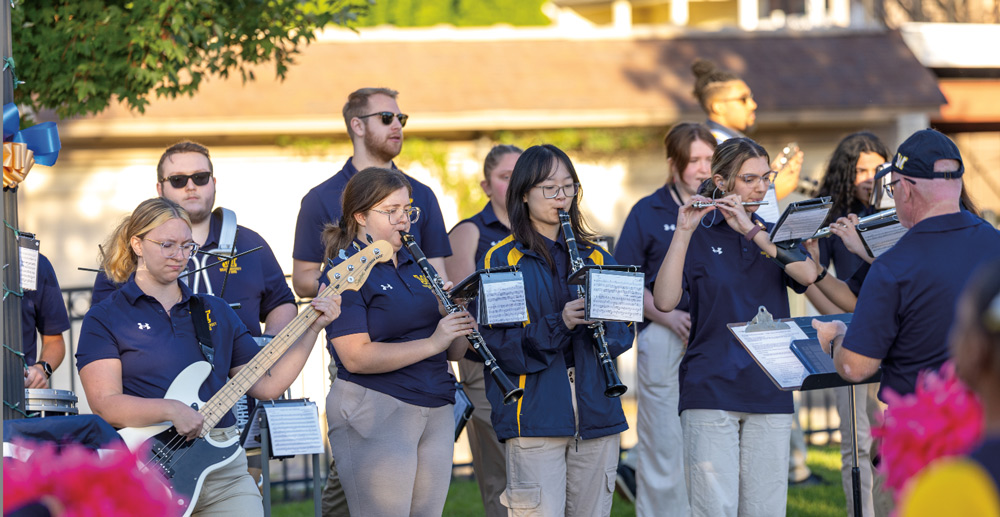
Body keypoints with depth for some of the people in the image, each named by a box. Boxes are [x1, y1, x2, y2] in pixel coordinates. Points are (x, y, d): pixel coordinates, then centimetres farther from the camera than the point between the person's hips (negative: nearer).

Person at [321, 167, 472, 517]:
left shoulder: (416, 268, 16)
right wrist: (432, 343, -22)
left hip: (437, 410, 7)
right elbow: (356, 357, -18)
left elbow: (454, 351, 16)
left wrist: (457, 319, -6)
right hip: (375, 412, -7)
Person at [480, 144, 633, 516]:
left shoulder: (596, 258, 15)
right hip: (535, 414, -5)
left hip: (597, 413, 5)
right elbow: (496, 341, -8)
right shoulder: (503, 260, 0)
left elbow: (625, 332, 11)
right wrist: (557, 324, -21)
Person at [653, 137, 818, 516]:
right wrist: (683, 232, -18)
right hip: (711, 391, -3)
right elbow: (664, 301, -12)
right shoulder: (698, 237, 3)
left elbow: (807, 274, -9)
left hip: (769, 395, 4)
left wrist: (751, 230, -15)